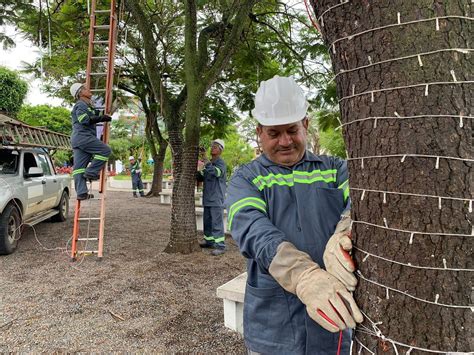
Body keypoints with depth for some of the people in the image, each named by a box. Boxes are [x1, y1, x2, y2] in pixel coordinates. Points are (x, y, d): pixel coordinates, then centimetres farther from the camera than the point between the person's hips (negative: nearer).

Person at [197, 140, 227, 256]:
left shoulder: (220, 163, -9)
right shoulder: (209, 163, 16)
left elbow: (215, 172, -29)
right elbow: (202, 176, 21)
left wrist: (205, 159, -30)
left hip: (216, 199, -8)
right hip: (208, 198, 8)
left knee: (217, 223, -7)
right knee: (207, 221, 15)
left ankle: (220, 246, -3)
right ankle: (209, 241, 28)